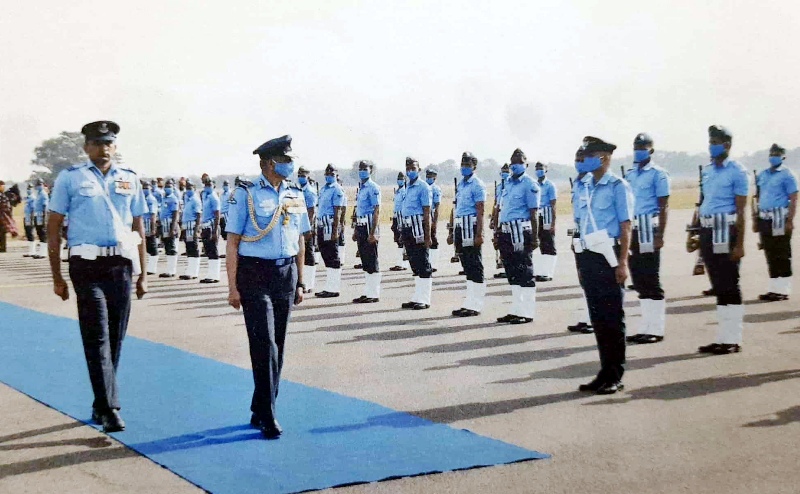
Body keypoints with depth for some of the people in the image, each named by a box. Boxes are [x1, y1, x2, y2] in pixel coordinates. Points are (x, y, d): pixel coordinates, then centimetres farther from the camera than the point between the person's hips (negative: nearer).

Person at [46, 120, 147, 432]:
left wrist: (142, 274, 12)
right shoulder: (70, 178, 2)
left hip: (122, 264, 4)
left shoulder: (130, 179, 10)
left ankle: (101, 404, 24)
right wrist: (57, 277, -1)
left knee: (115, 338, 10)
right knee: (97, 338, -9)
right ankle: (109, 409, -9)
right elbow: (53, 228, 2)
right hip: (87, 265, -4)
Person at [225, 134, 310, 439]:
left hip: (286, 274, 5)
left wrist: (299, 282, 14)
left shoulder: (296, 196, 10)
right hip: (255, 274, -5)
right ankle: (268, 417, -3)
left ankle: (259, 411, 22)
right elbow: (233, 243, -6)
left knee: (277, 346, 9)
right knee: (265, 345, -10)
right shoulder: (246, 194, -5)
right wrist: (233, 287, -10)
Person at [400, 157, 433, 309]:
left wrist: (427, 236, -17)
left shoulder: (423, 187, -8)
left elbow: (427, 214, -13)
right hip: (408, 227, 9)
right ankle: (417, 298, 21)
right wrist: (403, 234, 21)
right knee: (414, 265, 13)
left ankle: (424, 300, -1)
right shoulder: (407, 187, 17)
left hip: (418, 226, -9)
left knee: (423, 264, -4)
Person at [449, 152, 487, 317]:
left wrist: (479, 234, -21)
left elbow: (480, 212, -14)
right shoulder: (460, 185, 17)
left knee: (475, 266, -5)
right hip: (460, 228, 9)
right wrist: (453, 233, 20)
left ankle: (475, 306, -3)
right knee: (467, 266, 12)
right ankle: (469, 303, 17)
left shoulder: (477, 185, -8)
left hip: (471, 227, -9)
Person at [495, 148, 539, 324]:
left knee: (524, 273, -3)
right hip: (507, 232, 8)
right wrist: (500, 234, 19)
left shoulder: (529, 184, -7)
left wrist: (535, 237, -15)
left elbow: (533, 213, -11)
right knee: (512, 272, 13)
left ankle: (527, 312, 1)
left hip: (521, 232, -8)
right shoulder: (508, 183, 17)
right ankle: (516, 310, 21)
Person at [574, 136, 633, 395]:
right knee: (598, 317, 10)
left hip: (608, 256, -7)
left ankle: (615, 376, 6)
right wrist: (583, 263, 16)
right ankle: (605, 372, 19)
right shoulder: (587, 188, 15)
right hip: (589, 257, 7)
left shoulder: (617, 186, -5)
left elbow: (626, 227, -9)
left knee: (612, 317, -1)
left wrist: (622, 262, -16)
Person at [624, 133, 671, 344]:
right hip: (632, 230, 7)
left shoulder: (658, 174, -5)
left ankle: (656, 329, 3)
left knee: (651, 279, -4)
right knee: (638, 279, 10)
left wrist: (660, 235, -16)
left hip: (648, 228, -7)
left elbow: (664, 207, -9)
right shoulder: (629, 174, 15)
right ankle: (647, 327, 18)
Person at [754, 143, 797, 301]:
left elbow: (793, 200, -10)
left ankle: (783, 290, 2)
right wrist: (756, 219, 16)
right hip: (765, 219, 7)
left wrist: (790, 221, -17)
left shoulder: (787, 175, -5)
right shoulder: (762, 175, 15)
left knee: (782, 255, -2)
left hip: (779, 219, -7)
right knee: (770, 254, 10)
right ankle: (774, 288, 17)